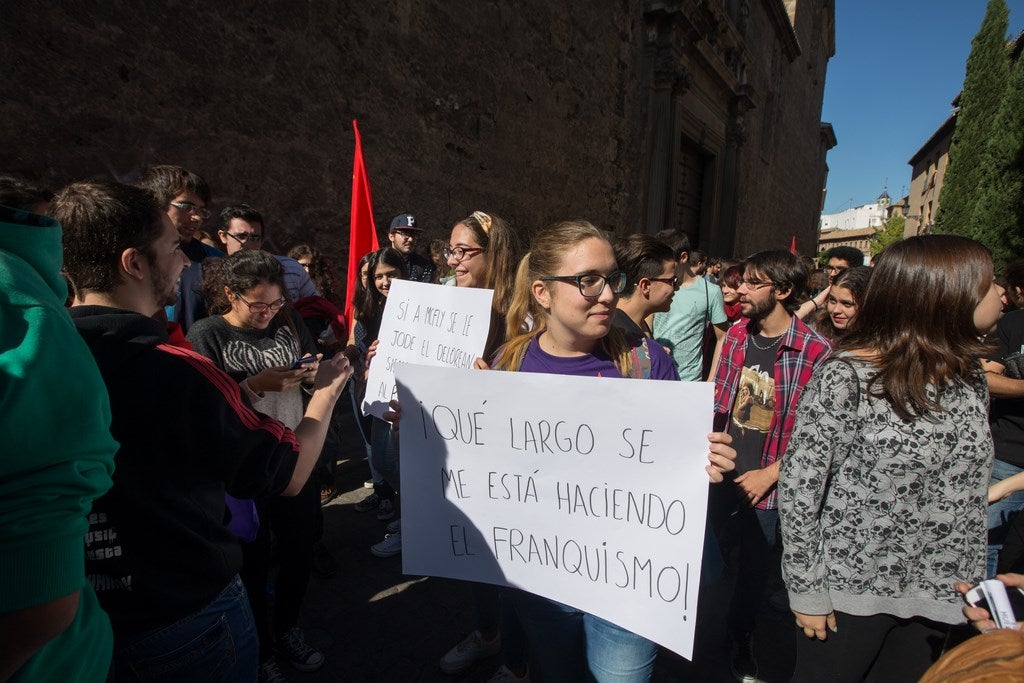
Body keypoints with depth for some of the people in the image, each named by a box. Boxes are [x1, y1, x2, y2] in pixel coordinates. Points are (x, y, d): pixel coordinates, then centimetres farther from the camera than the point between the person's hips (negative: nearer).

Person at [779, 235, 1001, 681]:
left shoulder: (969, 377, 0)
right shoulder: (846, 380, -20)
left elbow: (969, 493, 8)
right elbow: (797, 486, -17)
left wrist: (973, 583, 8)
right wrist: (807, 590, -13)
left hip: (937, 597, 6)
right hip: (848, 592, -5)